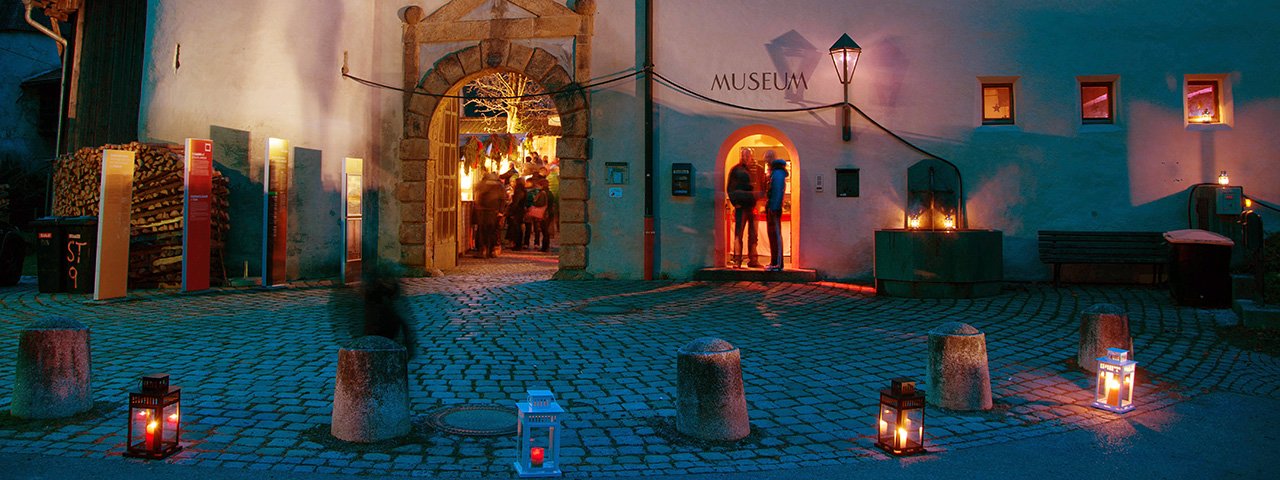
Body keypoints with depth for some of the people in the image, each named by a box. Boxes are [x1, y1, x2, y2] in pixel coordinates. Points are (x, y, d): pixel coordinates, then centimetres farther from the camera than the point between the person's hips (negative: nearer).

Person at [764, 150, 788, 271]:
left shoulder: (778, 173, -14)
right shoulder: (773, 172, 18)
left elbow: (778, 192, -21)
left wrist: (774, 208, -24)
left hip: (774, 208, -10)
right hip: (771, 208, 10)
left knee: (775, 235, -8)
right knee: (772, 235, 13)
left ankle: (778, 264, -7)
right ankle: (774, 262, 19)